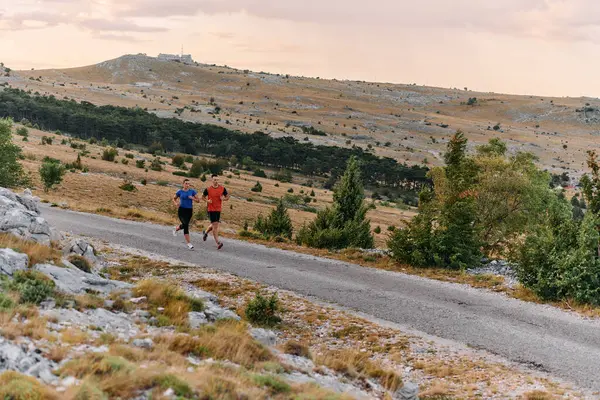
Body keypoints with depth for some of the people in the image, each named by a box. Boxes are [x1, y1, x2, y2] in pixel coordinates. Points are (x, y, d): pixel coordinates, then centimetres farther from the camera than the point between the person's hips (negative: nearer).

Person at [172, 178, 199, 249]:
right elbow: (174, 198, 15)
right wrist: (176, 204, -6)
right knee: (186, 225, -16)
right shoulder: (180, 192, 1)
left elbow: (198, 200, 2)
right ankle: (189, 243, -12)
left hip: (189, 210, 3)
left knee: (185, 225, 11)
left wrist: (193, 198, -17)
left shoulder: (192, 191, 1)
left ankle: (176, 229, 46)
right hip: (182, 210, -3)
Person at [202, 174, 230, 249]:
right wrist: (207, 201, -12)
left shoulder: (222, 189, 0)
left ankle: (206, 232, 46)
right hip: (211, 209, -4)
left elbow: (227, 197, 10)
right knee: (215, 225, -11)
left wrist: (223, 199, -12)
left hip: (218, 209, 4)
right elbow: (203, 197, 8)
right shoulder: (208, 189, -6)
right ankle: (218, 242, -10)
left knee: (214, 225, 16)